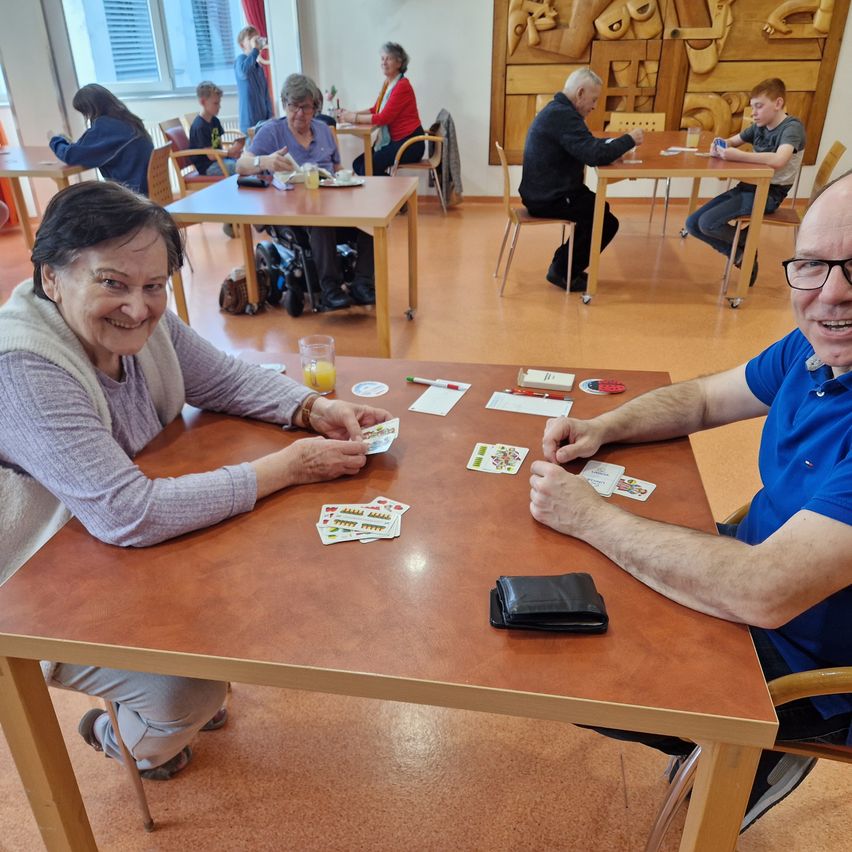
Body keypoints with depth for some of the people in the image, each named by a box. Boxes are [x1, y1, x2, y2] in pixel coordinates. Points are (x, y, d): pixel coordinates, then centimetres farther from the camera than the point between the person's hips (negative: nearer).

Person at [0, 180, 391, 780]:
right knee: (188, 691, -17)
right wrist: (288, 467, -34)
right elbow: (128, 515, -38)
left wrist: (314, 408, -17)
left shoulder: (140, 319, -12)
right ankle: (121, 737, 22)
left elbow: (223, 377, 2)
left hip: (131, 549, 7)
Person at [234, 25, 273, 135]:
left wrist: (270, 117, 9)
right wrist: (255, 50, -24)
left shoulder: (259, 67, 18)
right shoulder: (241, 59, -5)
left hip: (263, 120, 8)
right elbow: (243, 72, -31)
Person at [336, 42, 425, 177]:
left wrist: (354, 118, -14)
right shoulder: (387, 84, 12)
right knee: (358, 164, -2)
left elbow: (383, 118, -19)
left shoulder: (402, 86, -15)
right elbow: (375, 109, 17)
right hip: (395, 141, 8)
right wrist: (350, 113, 3)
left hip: (410, 143, -8)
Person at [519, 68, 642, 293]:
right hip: (548, 199, -11)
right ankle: (562, 271, 6)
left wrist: (615, 143, 4)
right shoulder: (564, 116, -21)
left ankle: (564, 263, 24)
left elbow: (585, 146, 20)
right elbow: (596, 155, -28)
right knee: (607, 222, -4)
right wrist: (629, 139, -13)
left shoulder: (557, 110, 13)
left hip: (544, 192, 11)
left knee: (600, 208, 20)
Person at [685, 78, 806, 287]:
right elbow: (732, 141, 22)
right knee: (693, 223, -2)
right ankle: (741, 255, 9)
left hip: (768, 194, -8)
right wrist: (720, 146, -4)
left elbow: (778, 161, -33)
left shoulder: (792, 128, -15)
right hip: (747, 187, 8)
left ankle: (747, 242, 5)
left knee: (707, 223, -23)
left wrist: (737, 156, -33)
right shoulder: (759, 127, 8)